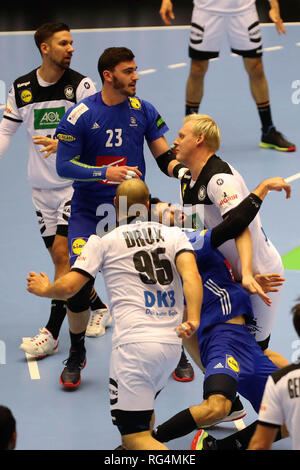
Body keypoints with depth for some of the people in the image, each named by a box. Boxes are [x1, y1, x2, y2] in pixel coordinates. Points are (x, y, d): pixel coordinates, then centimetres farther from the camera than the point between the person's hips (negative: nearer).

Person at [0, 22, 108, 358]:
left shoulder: (81, 86, -8)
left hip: (75, 183, -4)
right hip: (41, 187, 4)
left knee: (62, 252, -12)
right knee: (61, 257, 9)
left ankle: (51, 334, -10)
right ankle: (97, 306, 32)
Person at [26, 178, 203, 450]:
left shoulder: (104, 241, 6)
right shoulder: (173, 235, 13)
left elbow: (69, 287, 2)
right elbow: (191, 275, -5)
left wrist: (44, 289, 23)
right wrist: (193, 319, -14)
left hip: (134, 343, -5)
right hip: (172, 343, 5)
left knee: (135, 436, -8)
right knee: (142, 406, 35)